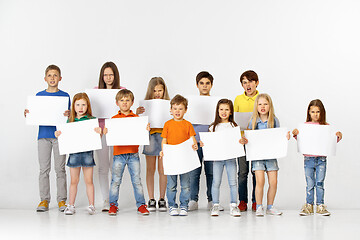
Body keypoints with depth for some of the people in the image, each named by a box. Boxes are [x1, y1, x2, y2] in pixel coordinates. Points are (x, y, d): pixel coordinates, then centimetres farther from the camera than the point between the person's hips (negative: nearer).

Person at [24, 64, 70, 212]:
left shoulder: (65, 96, 5)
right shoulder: (39, 95, 9)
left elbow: (69, 118, 4)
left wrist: (68, 115, -17)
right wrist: (28, 114, -9)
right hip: (43, 135, 1)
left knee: (60, 169, 1)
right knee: (44, 169, 3)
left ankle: (62, 200, 7)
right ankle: (44, 200, 9)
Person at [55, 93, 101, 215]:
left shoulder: (92, 119, -1)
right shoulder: (70, 120, 8)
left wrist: (99, 132, -24)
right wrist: (59, 135, -7)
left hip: (87, 152, -2)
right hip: (74, 152, 2)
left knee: (88, 181, 4)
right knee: (74, 181, 8)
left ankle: (91, 205, 10)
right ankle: (71, 205, 14)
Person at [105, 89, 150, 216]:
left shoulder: (136, 118, 8)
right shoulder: (114, 119, 7)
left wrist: (146, 130, -13)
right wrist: (106, 132, -14)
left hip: (133, 154, 0)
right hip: (119, 153, 0)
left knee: (137, 180, 4)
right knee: (115, 180, 1)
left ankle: (141, 205, 11)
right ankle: (113, 205, 10)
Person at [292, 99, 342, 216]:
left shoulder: (326, 126, 3)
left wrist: (338, 136, -10)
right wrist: (295, 134, -10)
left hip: (321, 159, 0)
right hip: (308, 158, 0)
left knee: (320, 183, 2)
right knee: (310, 184, 4)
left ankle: (320, 205, 10)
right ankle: (309, 205, 12)